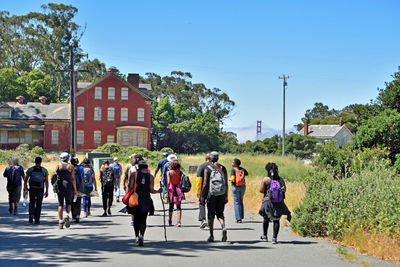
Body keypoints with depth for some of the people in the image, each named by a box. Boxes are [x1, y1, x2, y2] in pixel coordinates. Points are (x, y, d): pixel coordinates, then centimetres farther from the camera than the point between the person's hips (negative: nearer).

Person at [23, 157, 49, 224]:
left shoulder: (30, 169, 2)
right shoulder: (44, 170, 0)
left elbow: (25, 180, 0)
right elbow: (47, 182, -1)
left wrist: (25, 190, 5)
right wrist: (47, 191, 4)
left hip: (32, 189, 1)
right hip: (40, 190, -1)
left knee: (31, 203, 17)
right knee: (38, 204, 8)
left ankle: (31, 215, -6)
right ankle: (37, 220, 8)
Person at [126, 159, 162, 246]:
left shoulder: (134, 174, -1)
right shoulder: (150, 177, 1)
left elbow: (130, 186, -10)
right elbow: (151, 190, -1)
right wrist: (158, 191, 16)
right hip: (146, 201, 0)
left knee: (136, 219, 16)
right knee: (143, 220, 2)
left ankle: (137, 236, 18)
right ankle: (141, 236, -18)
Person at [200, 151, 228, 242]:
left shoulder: (207, 169, -4)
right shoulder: (223, 168, 5)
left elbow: (205, 183, -8)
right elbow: (226, 183, 4)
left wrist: (202, 196, -2)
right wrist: (226, 196, 10)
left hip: (211, 194, -3)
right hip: (222, 194, 3)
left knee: (211, 215, 7)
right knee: (220, 213, 12)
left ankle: (211, 235, 8)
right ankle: (223, 227, -17)